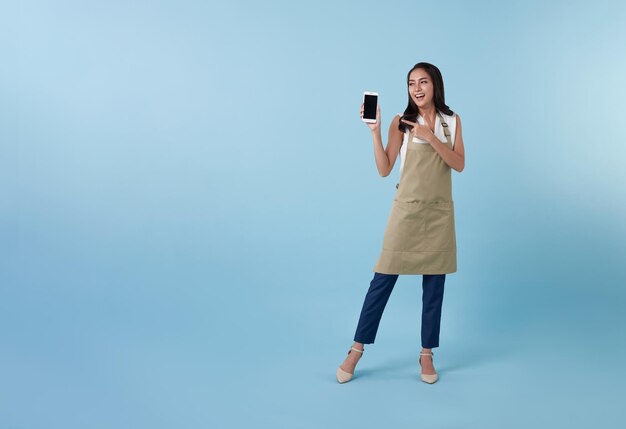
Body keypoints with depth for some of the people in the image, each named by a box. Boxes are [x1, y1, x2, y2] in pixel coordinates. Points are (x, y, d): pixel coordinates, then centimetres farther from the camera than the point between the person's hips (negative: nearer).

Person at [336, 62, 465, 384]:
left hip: (439, 213, 2)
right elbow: (384, 170, -6)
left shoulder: (452, 121, 6)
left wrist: (430, 137, -15)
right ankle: (356, 350, 9)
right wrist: (374, 131, -15)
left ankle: (427, 354, 18)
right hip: (407, 210, -2)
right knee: (383, 280, -1)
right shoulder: (401, 122, -1)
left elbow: (459, 164, -5)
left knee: (434, 285, 6)